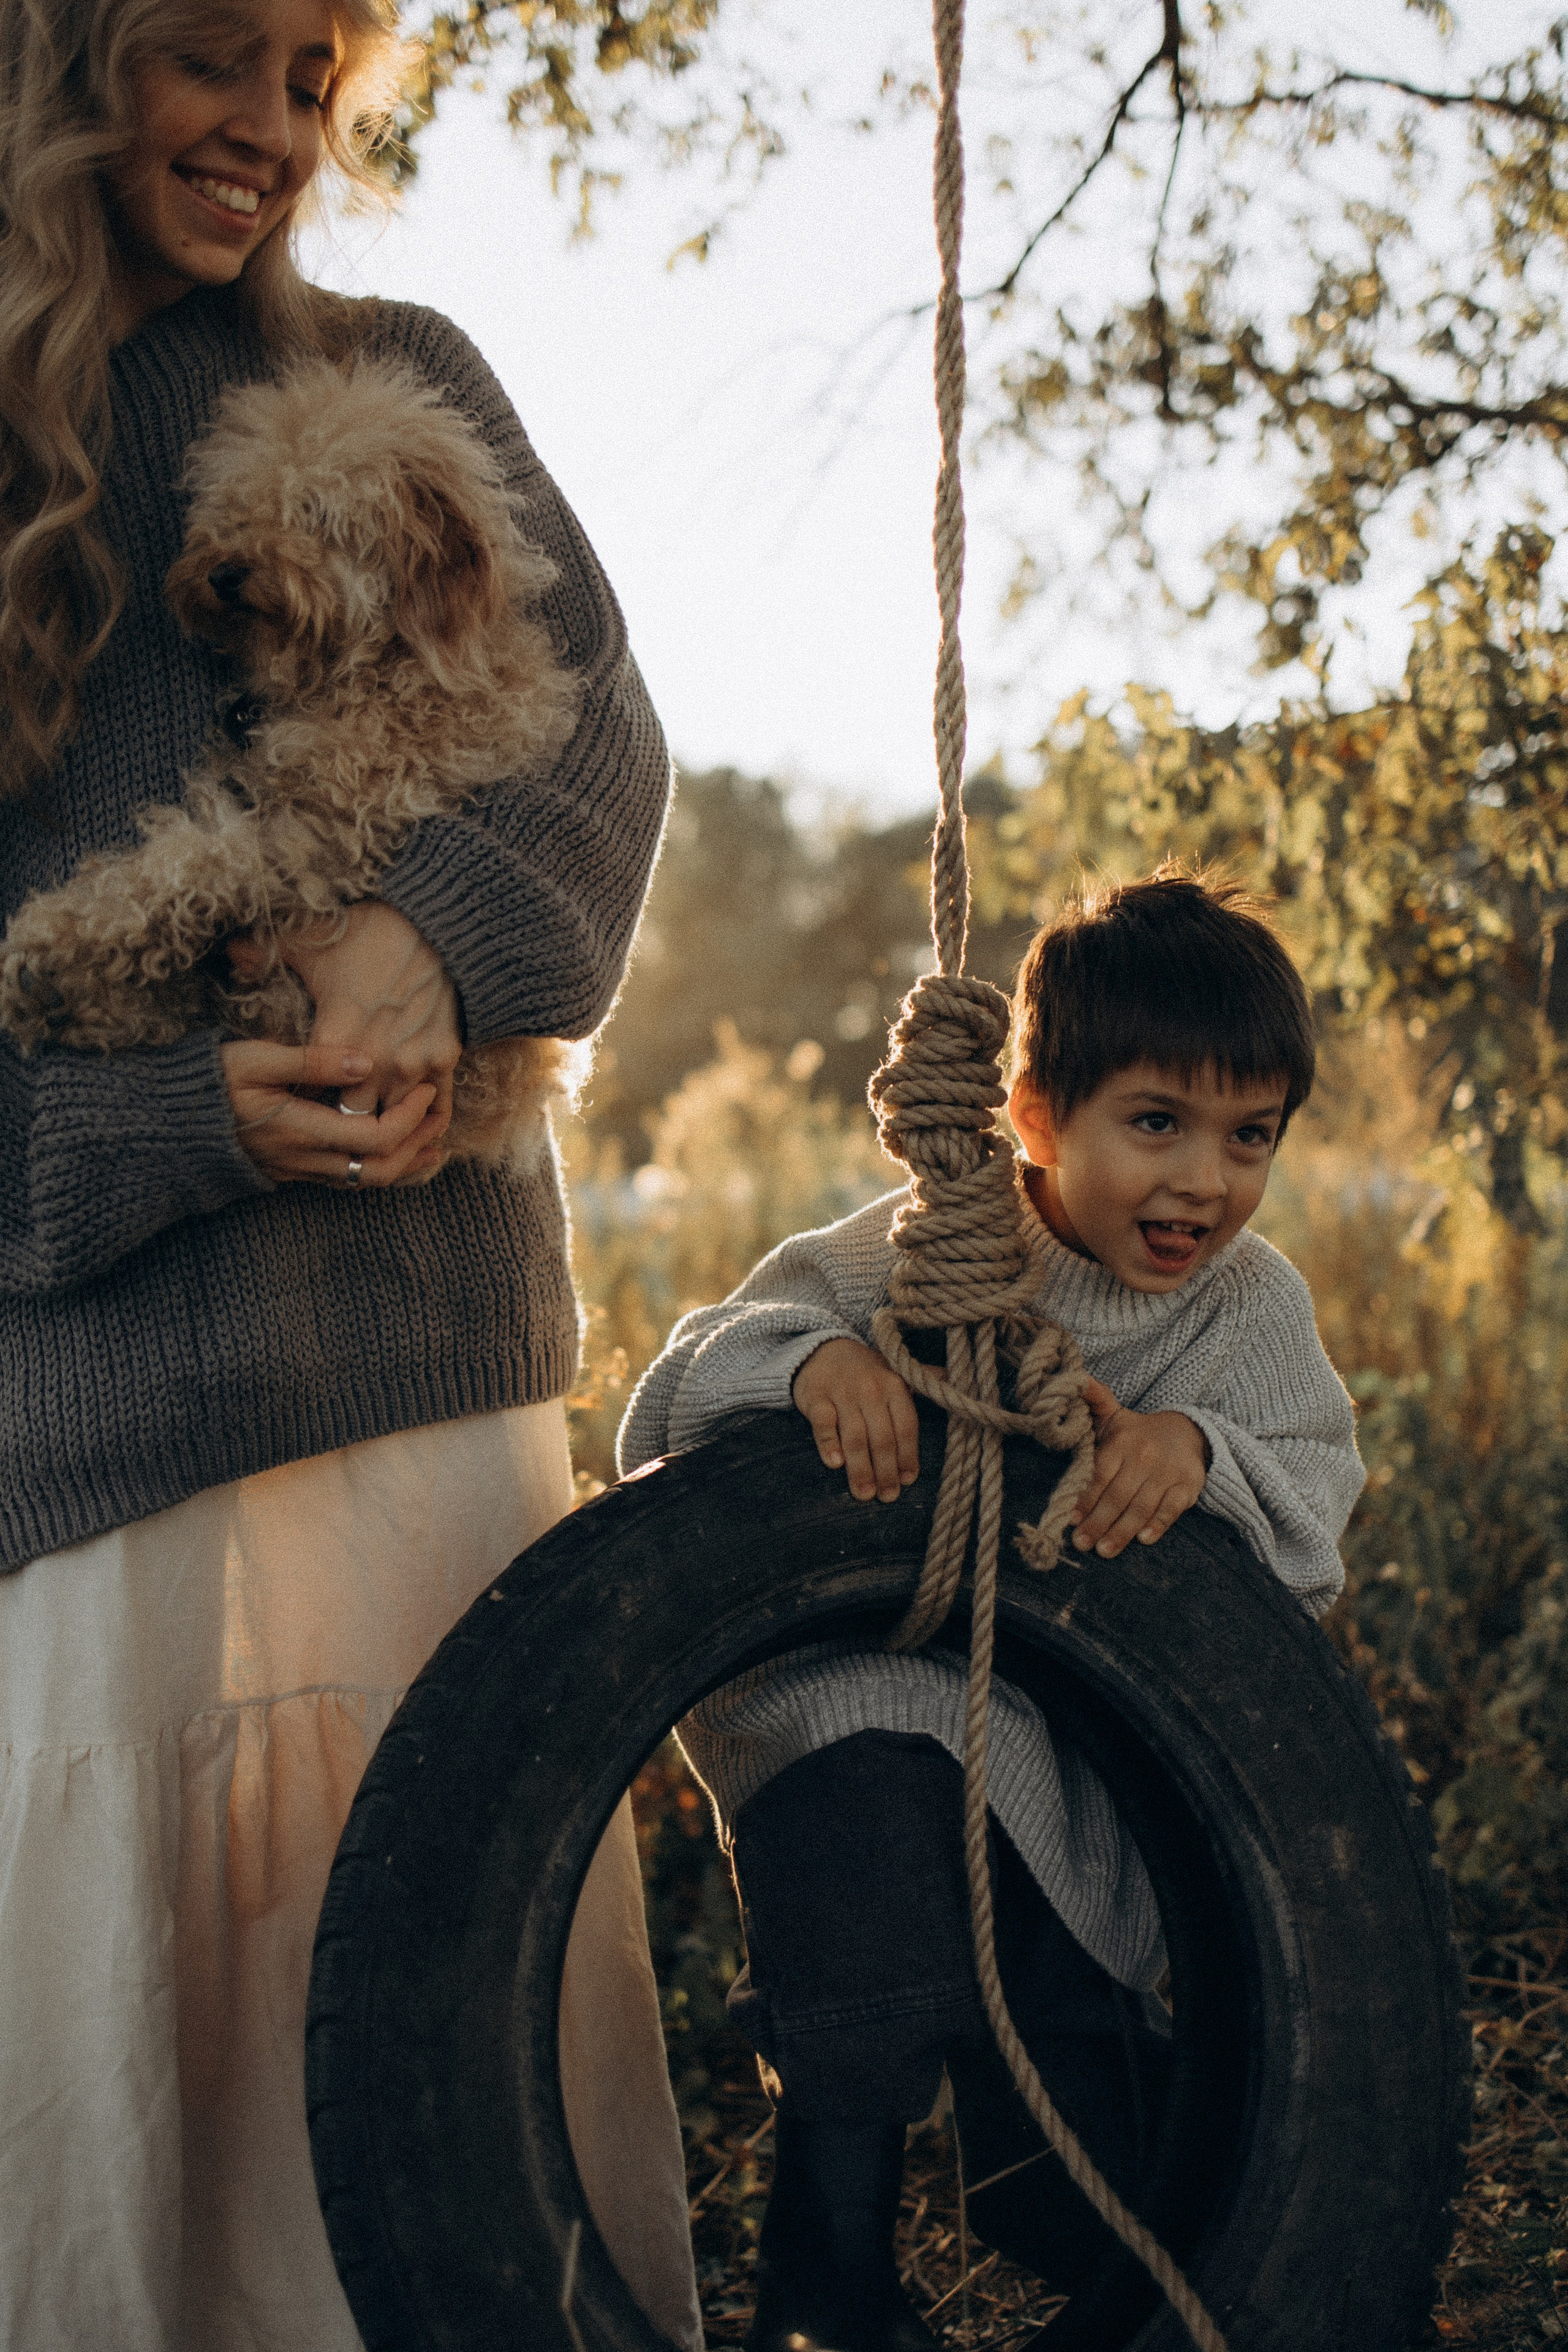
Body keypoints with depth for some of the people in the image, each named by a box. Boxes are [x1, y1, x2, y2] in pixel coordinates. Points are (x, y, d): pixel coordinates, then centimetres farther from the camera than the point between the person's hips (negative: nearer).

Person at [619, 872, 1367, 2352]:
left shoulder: (1254, 1309, 1)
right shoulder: (921, 1254, -9)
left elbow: (1309, 1549, -8)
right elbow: (670, 1409, -11)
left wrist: (1202, 1454, -28)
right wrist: (809, 1355, -32)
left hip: (1084, 1759, 2)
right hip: (864, 1686, -2)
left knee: (1075, 2209, -1)